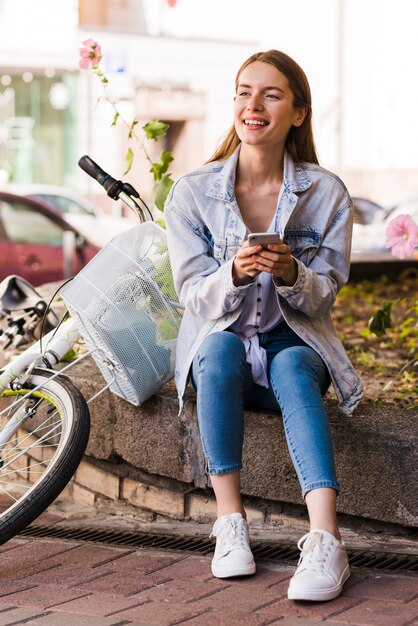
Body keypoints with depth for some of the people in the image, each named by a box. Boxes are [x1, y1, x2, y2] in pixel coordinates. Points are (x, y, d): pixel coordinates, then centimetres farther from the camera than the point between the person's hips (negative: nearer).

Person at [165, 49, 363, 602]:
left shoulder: (326, 194, -1)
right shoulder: (192, 193, -2)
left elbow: (324, 293, -2)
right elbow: (194, 295, -5)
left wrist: (290, 274, -26)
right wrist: (234, 274, -28)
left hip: (292, 343, 0)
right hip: (218, 345, 0)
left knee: (294, 371, -34)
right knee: (221, 347, -35)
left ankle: (325, 541, -48)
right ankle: (230, 524, -32)